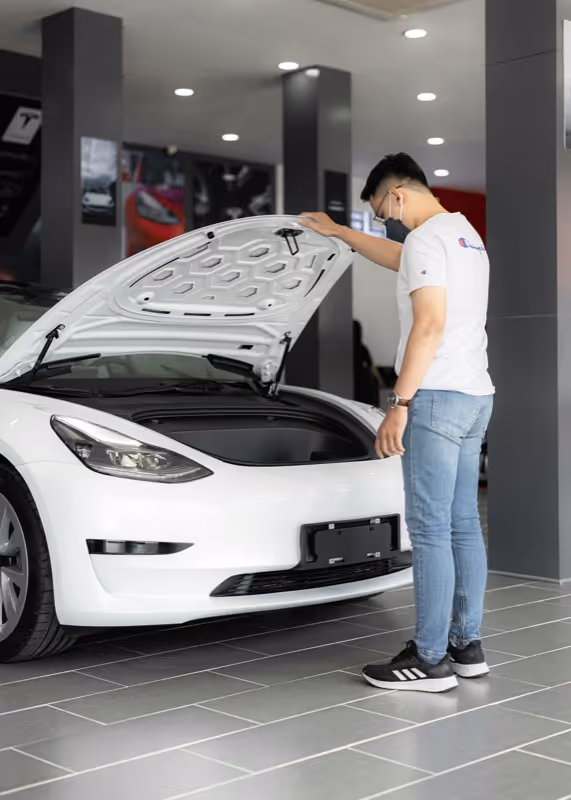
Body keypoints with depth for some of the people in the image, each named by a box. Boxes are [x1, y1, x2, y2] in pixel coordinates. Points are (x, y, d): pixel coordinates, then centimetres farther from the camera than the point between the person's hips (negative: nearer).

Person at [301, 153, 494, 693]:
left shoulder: (427, 239, -11)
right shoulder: (465, 235, 21)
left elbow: (430, 325, -20)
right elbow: (397, 258, 39)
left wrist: (400, 403, -20)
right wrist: (337, 232, 47)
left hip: (438, 397, -10)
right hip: (475, 396, 10)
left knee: (430, 530, -7)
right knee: (462, 526, 12)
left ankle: (432, 660, -2)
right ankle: (467, 646, 19)